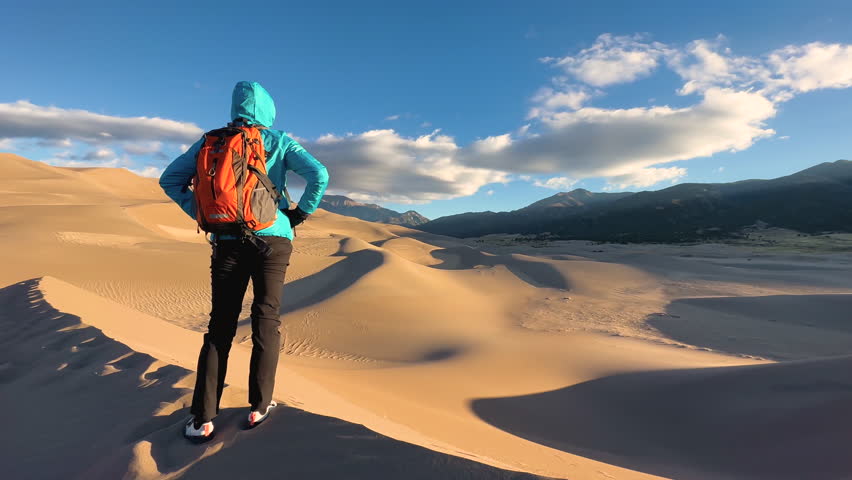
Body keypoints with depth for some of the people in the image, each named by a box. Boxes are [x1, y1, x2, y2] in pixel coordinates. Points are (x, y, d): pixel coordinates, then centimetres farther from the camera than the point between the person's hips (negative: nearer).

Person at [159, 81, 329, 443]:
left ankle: (202, 419, 6)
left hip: (228, 241, 2)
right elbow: (319, 175, -9)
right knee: (266, 321, 6)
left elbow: (170, 179, 8)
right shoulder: (280, 143, 4)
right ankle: (259, 406, 13)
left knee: (220, 326, 6)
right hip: (272, 239, -2)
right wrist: (300, 213, 0)